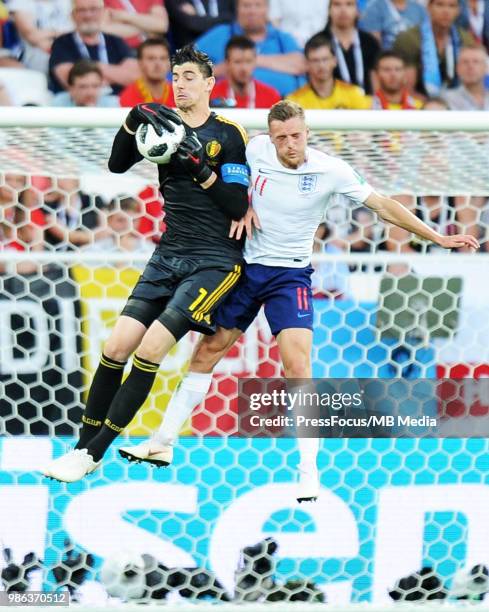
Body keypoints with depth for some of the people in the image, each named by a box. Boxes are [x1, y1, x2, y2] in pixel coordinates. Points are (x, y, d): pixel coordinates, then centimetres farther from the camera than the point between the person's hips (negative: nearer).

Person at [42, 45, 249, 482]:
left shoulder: (229, 134, -7)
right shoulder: (165, 123, 7)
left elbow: (238, 207, -12)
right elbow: (117, 165, -3)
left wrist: (200, 167, -23)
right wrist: (135, 119, -18)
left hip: (215, 261, -5)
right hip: (168, 256, 5)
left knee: (150, 348, -16)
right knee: (117, 346, -3)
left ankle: (95, 452, -9)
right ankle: (83, 445, 8)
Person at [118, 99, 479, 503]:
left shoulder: (330, 171, -15)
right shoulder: (256, 149, -8)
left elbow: (383, 205, -10)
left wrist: (438, 237, -13)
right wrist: (243, 208, -5)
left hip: (290, 274, -3)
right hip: (246, 267, 3)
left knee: (297, 367, -18)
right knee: (208, 349, 8)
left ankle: (309, 474, -17)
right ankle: (164, 443, 20)